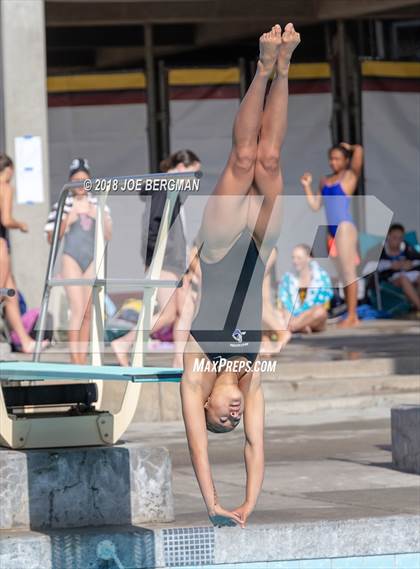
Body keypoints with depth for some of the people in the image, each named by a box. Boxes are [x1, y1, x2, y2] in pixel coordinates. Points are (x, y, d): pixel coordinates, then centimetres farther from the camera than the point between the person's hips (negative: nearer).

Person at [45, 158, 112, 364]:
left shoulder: (97, 205, 8)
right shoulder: (63, 205, -2)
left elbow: (108, 236, 10)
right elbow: (52, 239, -1)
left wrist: (99, 218, -7)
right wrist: (67, 220, -15)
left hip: (93, 261, 4)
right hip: (71, 260, -4)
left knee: (88, 313, 3)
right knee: (77, 310, -15)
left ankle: (83, 359, 8)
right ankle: (74, 360, -17)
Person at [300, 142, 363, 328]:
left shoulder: (350, 176, -1)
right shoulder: (325, 181, 17)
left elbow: (359, 150, -13)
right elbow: (315, 206, 16)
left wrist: (350, 148, 7)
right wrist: (307, 185, 10)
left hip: (345, 227, -7)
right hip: (332, 229, 7)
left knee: (348, 271, -7)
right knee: (343, 273, 8)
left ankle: (352, 316, -7)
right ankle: (352, 316, 11)